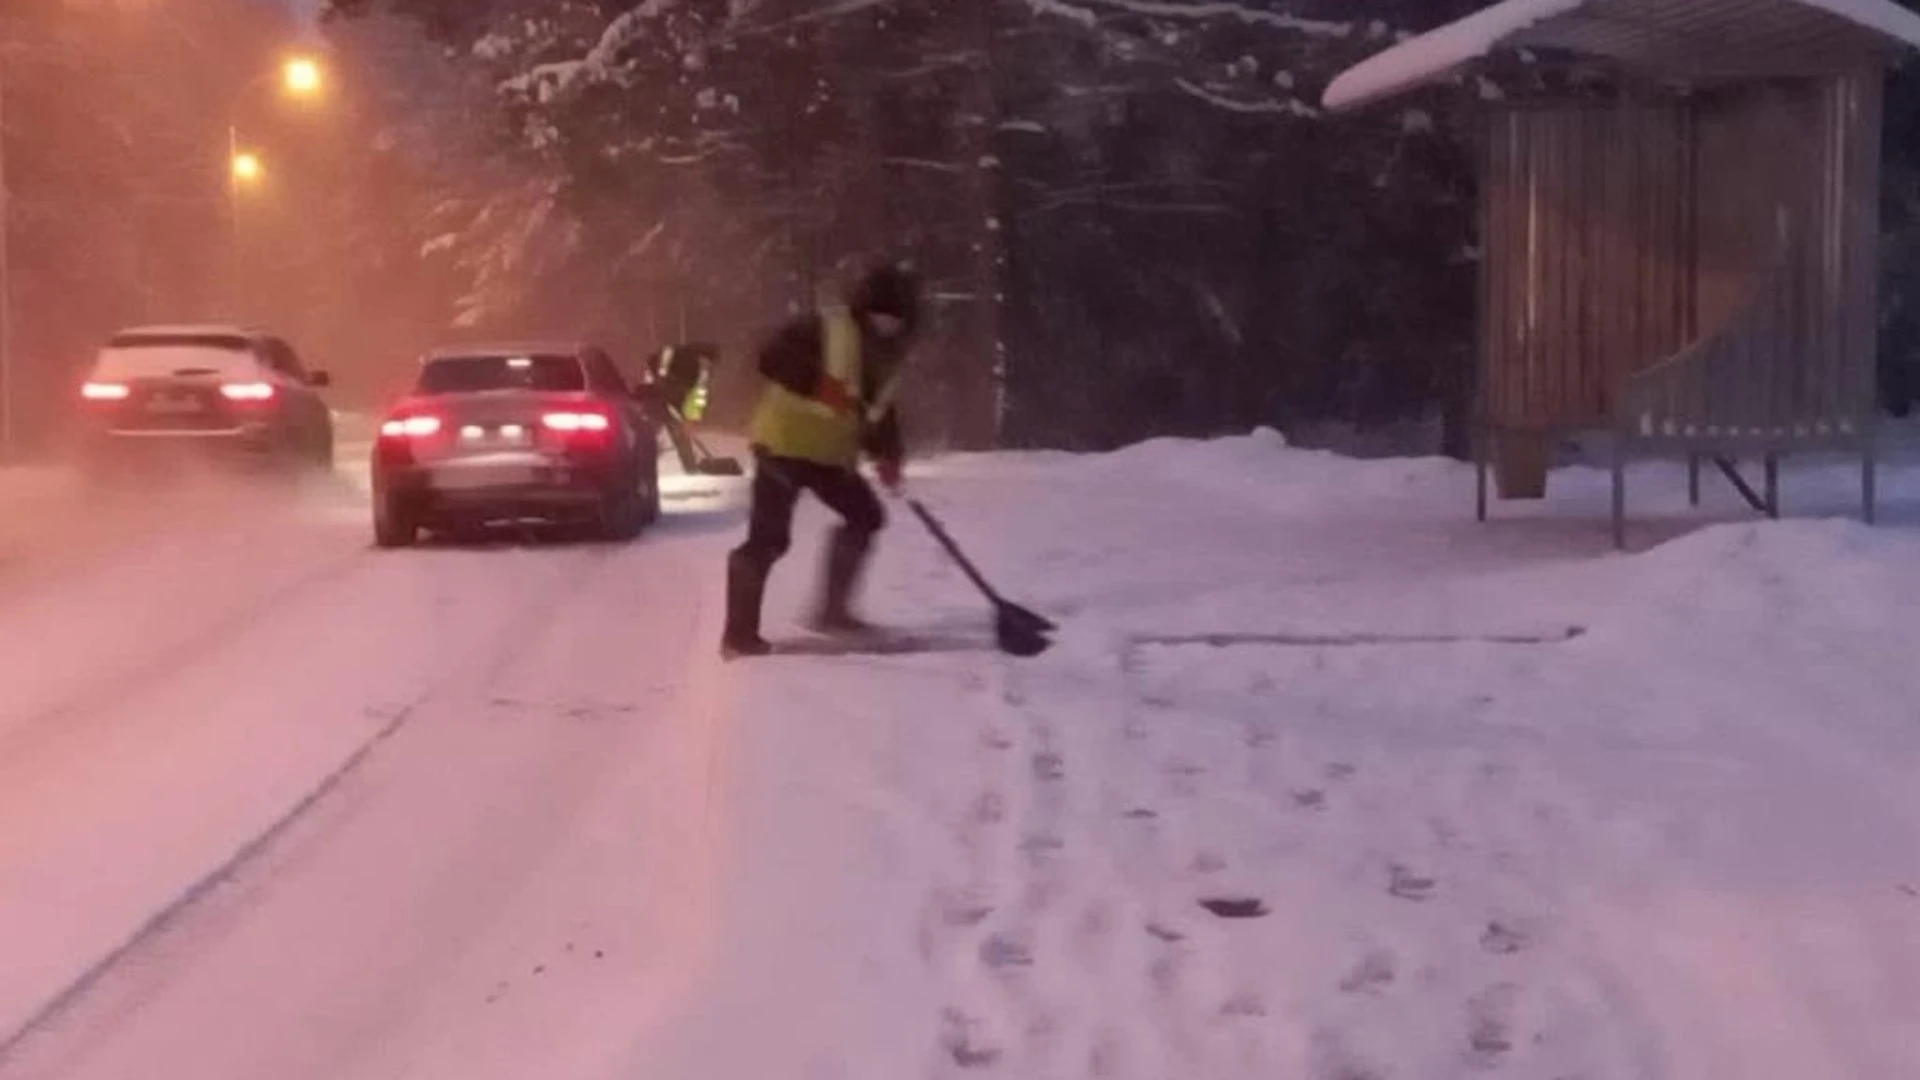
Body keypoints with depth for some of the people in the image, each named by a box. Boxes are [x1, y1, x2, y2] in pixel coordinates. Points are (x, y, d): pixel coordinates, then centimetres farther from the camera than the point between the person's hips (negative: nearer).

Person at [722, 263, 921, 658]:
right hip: (785, 443, -9)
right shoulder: (826, 328, -15)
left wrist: (887, 454, -2)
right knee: (768, 538, -12)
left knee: (865, 516, 13)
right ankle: (738, 634, -7)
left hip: (831, 452, 9)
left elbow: (879, 409, 14)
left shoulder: (886, 356, 10)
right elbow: (772, 357, -25)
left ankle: (832, 610, 21)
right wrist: (819, 383, -34)